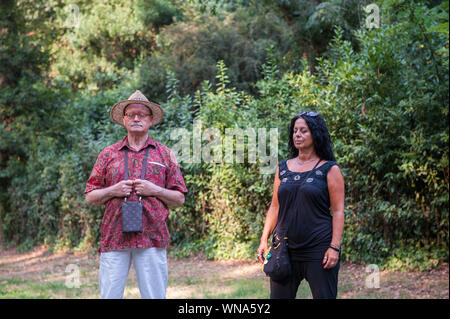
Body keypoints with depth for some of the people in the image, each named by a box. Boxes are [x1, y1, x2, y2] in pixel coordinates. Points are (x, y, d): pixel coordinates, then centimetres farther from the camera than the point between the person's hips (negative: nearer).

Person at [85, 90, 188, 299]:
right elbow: (90, 197, 14)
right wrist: (112, 191, -4)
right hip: (114, 238, 1)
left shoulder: (165, 154, 11)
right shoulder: (108, 154, 13)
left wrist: (155, 191, -7)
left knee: (154, 295, 0)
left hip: (151, 238, -1)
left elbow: (179, 199, 10)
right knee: (109, 295, 0)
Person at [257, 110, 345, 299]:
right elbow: (274, 208, 15)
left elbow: (338, 211, -4)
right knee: (278, 296, 4)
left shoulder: (329, 169, 0)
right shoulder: (283, 168, 12)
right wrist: (264, 239, 6)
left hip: (318, 251, -4)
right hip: (285, 250, 4)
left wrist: (334, 247, -12)